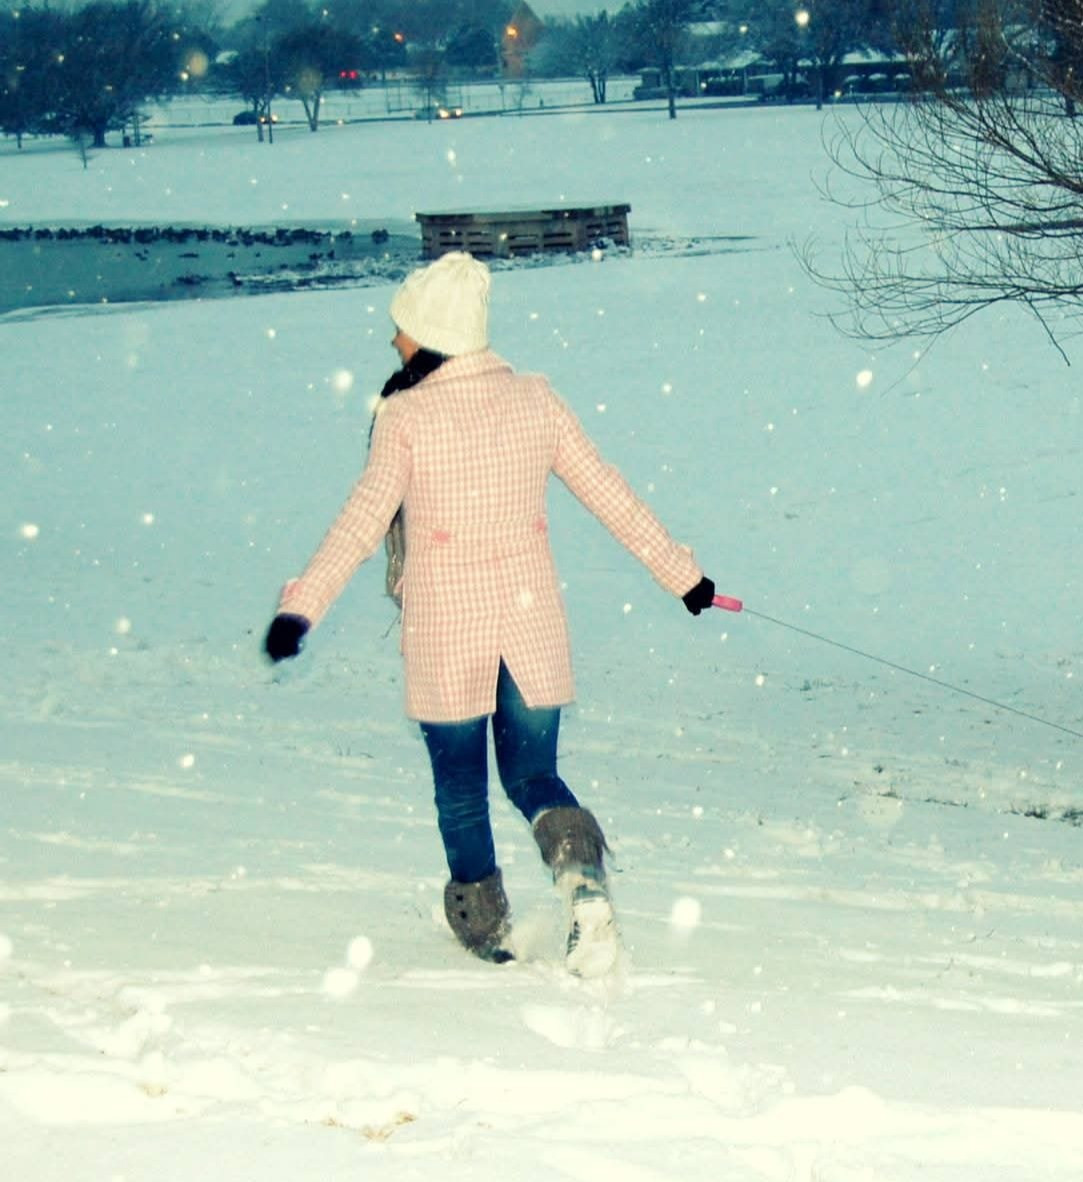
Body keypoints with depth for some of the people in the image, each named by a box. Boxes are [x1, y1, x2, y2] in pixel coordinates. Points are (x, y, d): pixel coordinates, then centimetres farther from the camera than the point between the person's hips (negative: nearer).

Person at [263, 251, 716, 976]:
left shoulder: (406, 416, -10)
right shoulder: (536, 401, 1)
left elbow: (364, 520, -20)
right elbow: (609, 494, 6)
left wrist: (302, 606, -23)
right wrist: (681, 573, 15)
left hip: (446, 635, -3)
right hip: (533, 627, 3)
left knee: (460, 788, 16)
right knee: (534, 776, 14)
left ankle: (485, 928, 28)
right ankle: (583, 877, -15)